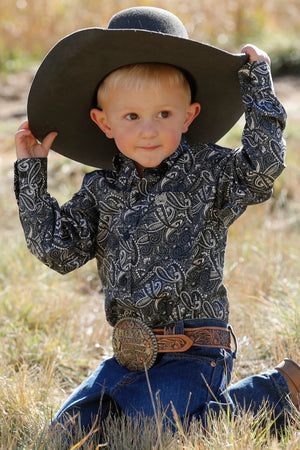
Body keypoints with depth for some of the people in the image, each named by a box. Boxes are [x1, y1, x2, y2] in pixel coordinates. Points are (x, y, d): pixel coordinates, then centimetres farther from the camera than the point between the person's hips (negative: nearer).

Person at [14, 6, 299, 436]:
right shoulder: (102, 190, 8)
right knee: (70, 427, 0)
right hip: (130, 355, 6)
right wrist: (31, 172, 3)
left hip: (192, 353, -5)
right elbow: (58, 249, 2)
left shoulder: (208, 172, -4)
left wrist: (257, 82, -15)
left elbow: (263, 163, -21)